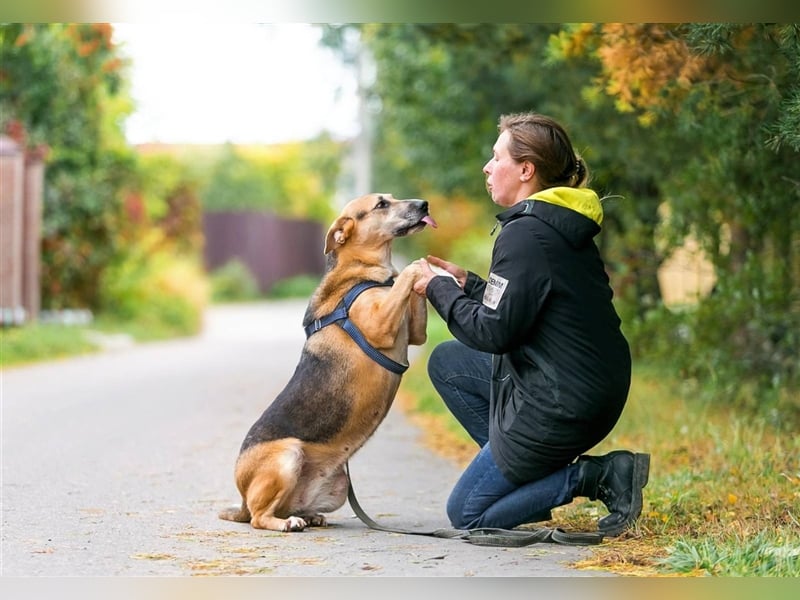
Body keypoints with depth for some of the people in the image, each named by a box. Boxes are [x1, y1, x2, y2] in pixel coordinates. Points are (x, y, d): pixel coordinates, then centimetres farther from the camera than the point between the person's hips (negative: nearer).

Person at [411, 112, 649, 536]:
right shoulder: (563, 228, 11)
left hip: (560, 408, -10)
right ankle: (511, 463, 14)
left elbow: (494, 331, -20)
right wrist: (467, 284, 13)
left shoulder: (525, 234, -19)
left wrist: (439, 290, -6)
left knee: (466, 514, 5)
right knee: (447, 362, 20)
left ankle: (595, 476, -7)